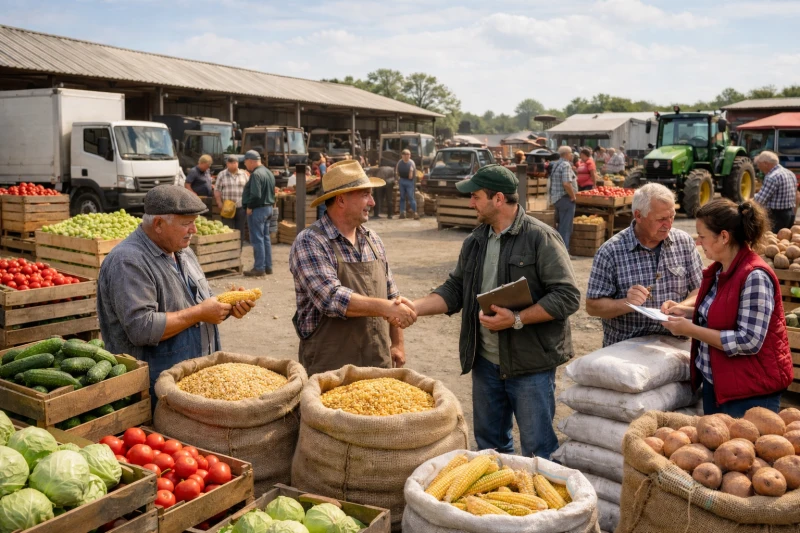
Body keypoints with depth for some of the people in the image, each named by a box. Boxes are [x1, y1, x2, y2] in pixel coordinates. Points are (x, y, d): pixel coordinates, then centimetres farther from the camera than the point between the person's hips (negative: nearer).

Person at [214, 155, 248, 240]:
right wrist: (220, 204, -6)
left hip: (241, 207, 2)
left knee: (240, 230, 6)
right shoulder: (221, 175, 3)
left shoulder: (244, 174, 8)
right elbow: (217, 191, 3)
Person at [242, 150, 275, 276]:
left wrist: (249, 207, -13)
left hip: (257, 209, -10)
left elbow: (255, 195, -25)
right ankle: (268, 266, 19)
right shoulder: (269, 172, 13)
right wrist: (270, 204, 15)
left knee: (257, 239, -4)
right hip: (268, 208, 10)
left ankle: (259, 268, -1)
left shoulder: (256, 174, -18)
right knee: (266, 238, 14)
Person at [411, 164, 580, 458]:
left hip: (530, 365, -6)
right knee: (489, 444, 20)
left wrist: (517, 320, -22)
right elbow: (455, 290, 13)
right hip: (486, 361, 7)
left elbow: (567, 296, -16)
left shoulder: (540, 237, -12)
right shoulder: (475, 242, 9)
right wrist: (416, 308, -2)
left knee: (538, 450, 4)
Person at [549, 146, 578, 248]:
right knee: (566, 228, -5)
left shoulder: (556, 165, 14)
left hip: (556, 198, 10)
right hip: (565, 198, -10)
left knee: (561, 225, 17)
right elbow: (566, 184, -27)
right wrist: (573, 197, -15)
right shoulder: (566, 165, -16)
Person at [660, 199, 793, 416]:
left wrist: (690, 330, -22)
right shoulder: (719, 269, 4)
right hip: (713, 381, 9)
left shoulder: (755, 276, -22)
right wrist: (688, 312, 2)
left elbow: (749, 342, -26)